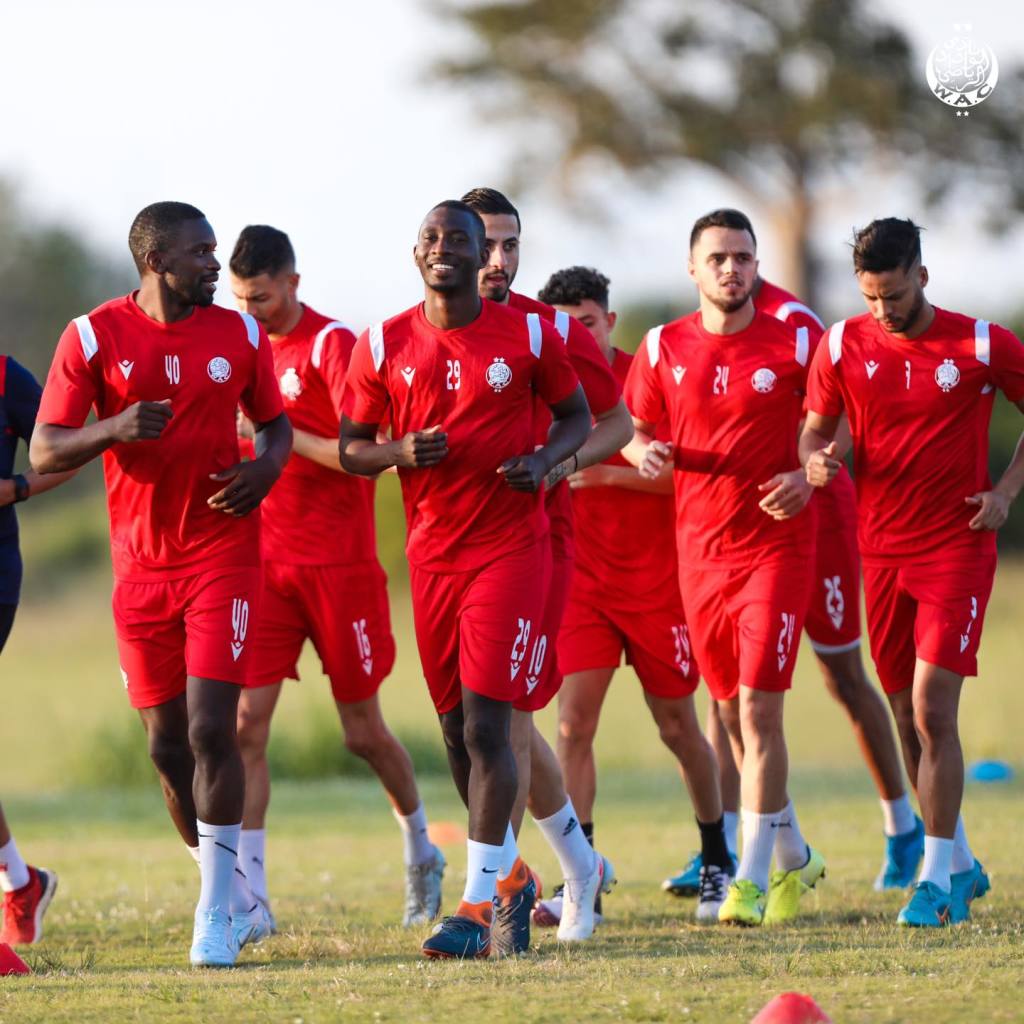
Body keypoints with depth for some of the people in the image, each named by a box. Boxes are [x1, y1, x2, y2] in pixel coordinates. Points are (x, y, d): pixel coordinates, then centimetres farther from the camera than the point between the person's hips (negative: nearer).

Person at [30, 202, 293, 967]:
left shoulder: (238, 334, 3)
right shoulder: (95, 337, -3)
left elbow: (275, 422, 16)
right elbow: (45, 451, -4)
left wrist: (266, 467, -7)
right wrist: (115, 428, -23)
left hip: (223, 553, -1)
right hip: (141, 566, 1)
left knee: (211, 728, -12)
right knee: (168, 744, 5)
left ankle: (217, 911, -6)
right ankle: (238, 898, 21)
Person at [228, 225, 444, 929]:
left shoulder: (333, 345, -10)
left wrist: (281, 434, -20)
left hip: (339, 566, -5)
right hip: (266, 564, 5)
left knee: (364, 732, 7)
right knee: (245, 723, -9)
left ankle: (421, 850, 33)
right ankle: (249, 894, -10)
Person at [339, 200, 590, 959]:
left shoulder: (527, 336, -2)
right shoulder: (384, 347, 2)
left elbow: (576, 415, 11)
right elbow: (351, 448, 8)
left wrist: (544, 461, -10)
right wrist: (400, 453, -14)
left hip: (512, 546, -3)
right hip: (433, 553, 3)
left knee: (485, 724, -12)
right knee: (456, 727, 9)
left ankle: (479, 906, -13)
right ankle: (507, 870, 29)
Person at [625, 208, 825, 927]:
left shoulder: (796, 346, -2)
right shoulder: (663, 348, 5)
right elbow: (632, 429, 15)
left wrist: (809, 475, -12)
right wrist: (646, 453, -8)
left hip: (776, 546, -4)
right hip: (700, 550, 4)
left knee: (759, 710, -13)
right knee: (732, 714, 10)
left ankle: (753, 880, -11)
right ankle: (794, 856, 28)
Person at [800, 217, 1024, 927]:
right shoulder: (844, 346, 1)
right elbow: (815, 429, 10)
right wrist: (816, 460, -13)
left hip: (957, 548, -4)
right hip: (882, 549, 4)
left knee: (932, 710, -13)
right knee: (910, 719, 8)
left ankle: (937, 878, -8)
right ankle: (962, 865, 23)